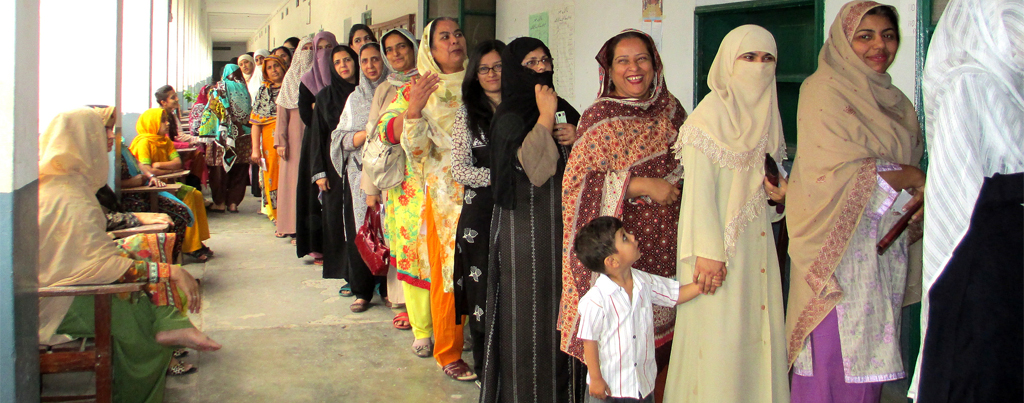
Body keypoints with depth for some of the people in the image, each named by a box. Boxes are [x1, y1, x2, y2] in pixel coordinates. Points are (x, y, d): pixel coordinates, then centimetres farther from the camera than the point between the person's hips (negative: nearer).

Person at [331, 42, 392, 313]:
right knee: (360, 232, -1)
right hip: (360, 174, 2)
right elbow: (342, 140, 6)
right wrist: (368, 133, -10)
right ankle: (362, 290, 10)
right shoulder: (355, 98, 14)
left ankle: (388, 289, 9)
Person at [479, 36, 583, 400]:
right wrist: (545, 118, -18)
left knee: (563, 308, 12)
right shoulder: (509, 119, -10)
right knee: (528, 312, 1)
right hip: (525, 230, -6)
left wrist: (577, 140, -3)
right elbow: (535, 170, -25)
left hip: (562, 228, 6)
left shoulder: (563, 110, 11)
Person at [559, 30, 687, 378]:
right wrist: (640, 185, -18)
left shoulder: (669, 108, 9)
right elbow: (575, 181, -13)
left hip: (666, 242, 5)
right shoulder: (601, 118, -7)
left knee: (660, 324, 7)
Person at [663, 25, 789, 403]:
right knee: (719, 335, -4)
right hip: (720, 243, -7)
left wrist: (779, 194, -1)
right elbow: (698, 188, -14)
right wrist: (707, 251, -20)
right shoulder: (710, 114, -10)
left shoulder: (767, 116, 12)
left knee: (760, 332, 8)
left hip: (757, 241, 7)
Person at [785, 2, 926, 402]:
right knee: (835, 355, -7)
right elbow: (831, 172, -16)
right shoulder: (824, 91, -6)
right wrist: (908, 176, -9)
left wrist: (920, 195, 0)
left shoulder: (892, 99, 18)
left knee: (870, 354, 6)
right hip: (841, 246, -7)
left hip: (885, 247, 7)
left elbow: (911, 163, 22)